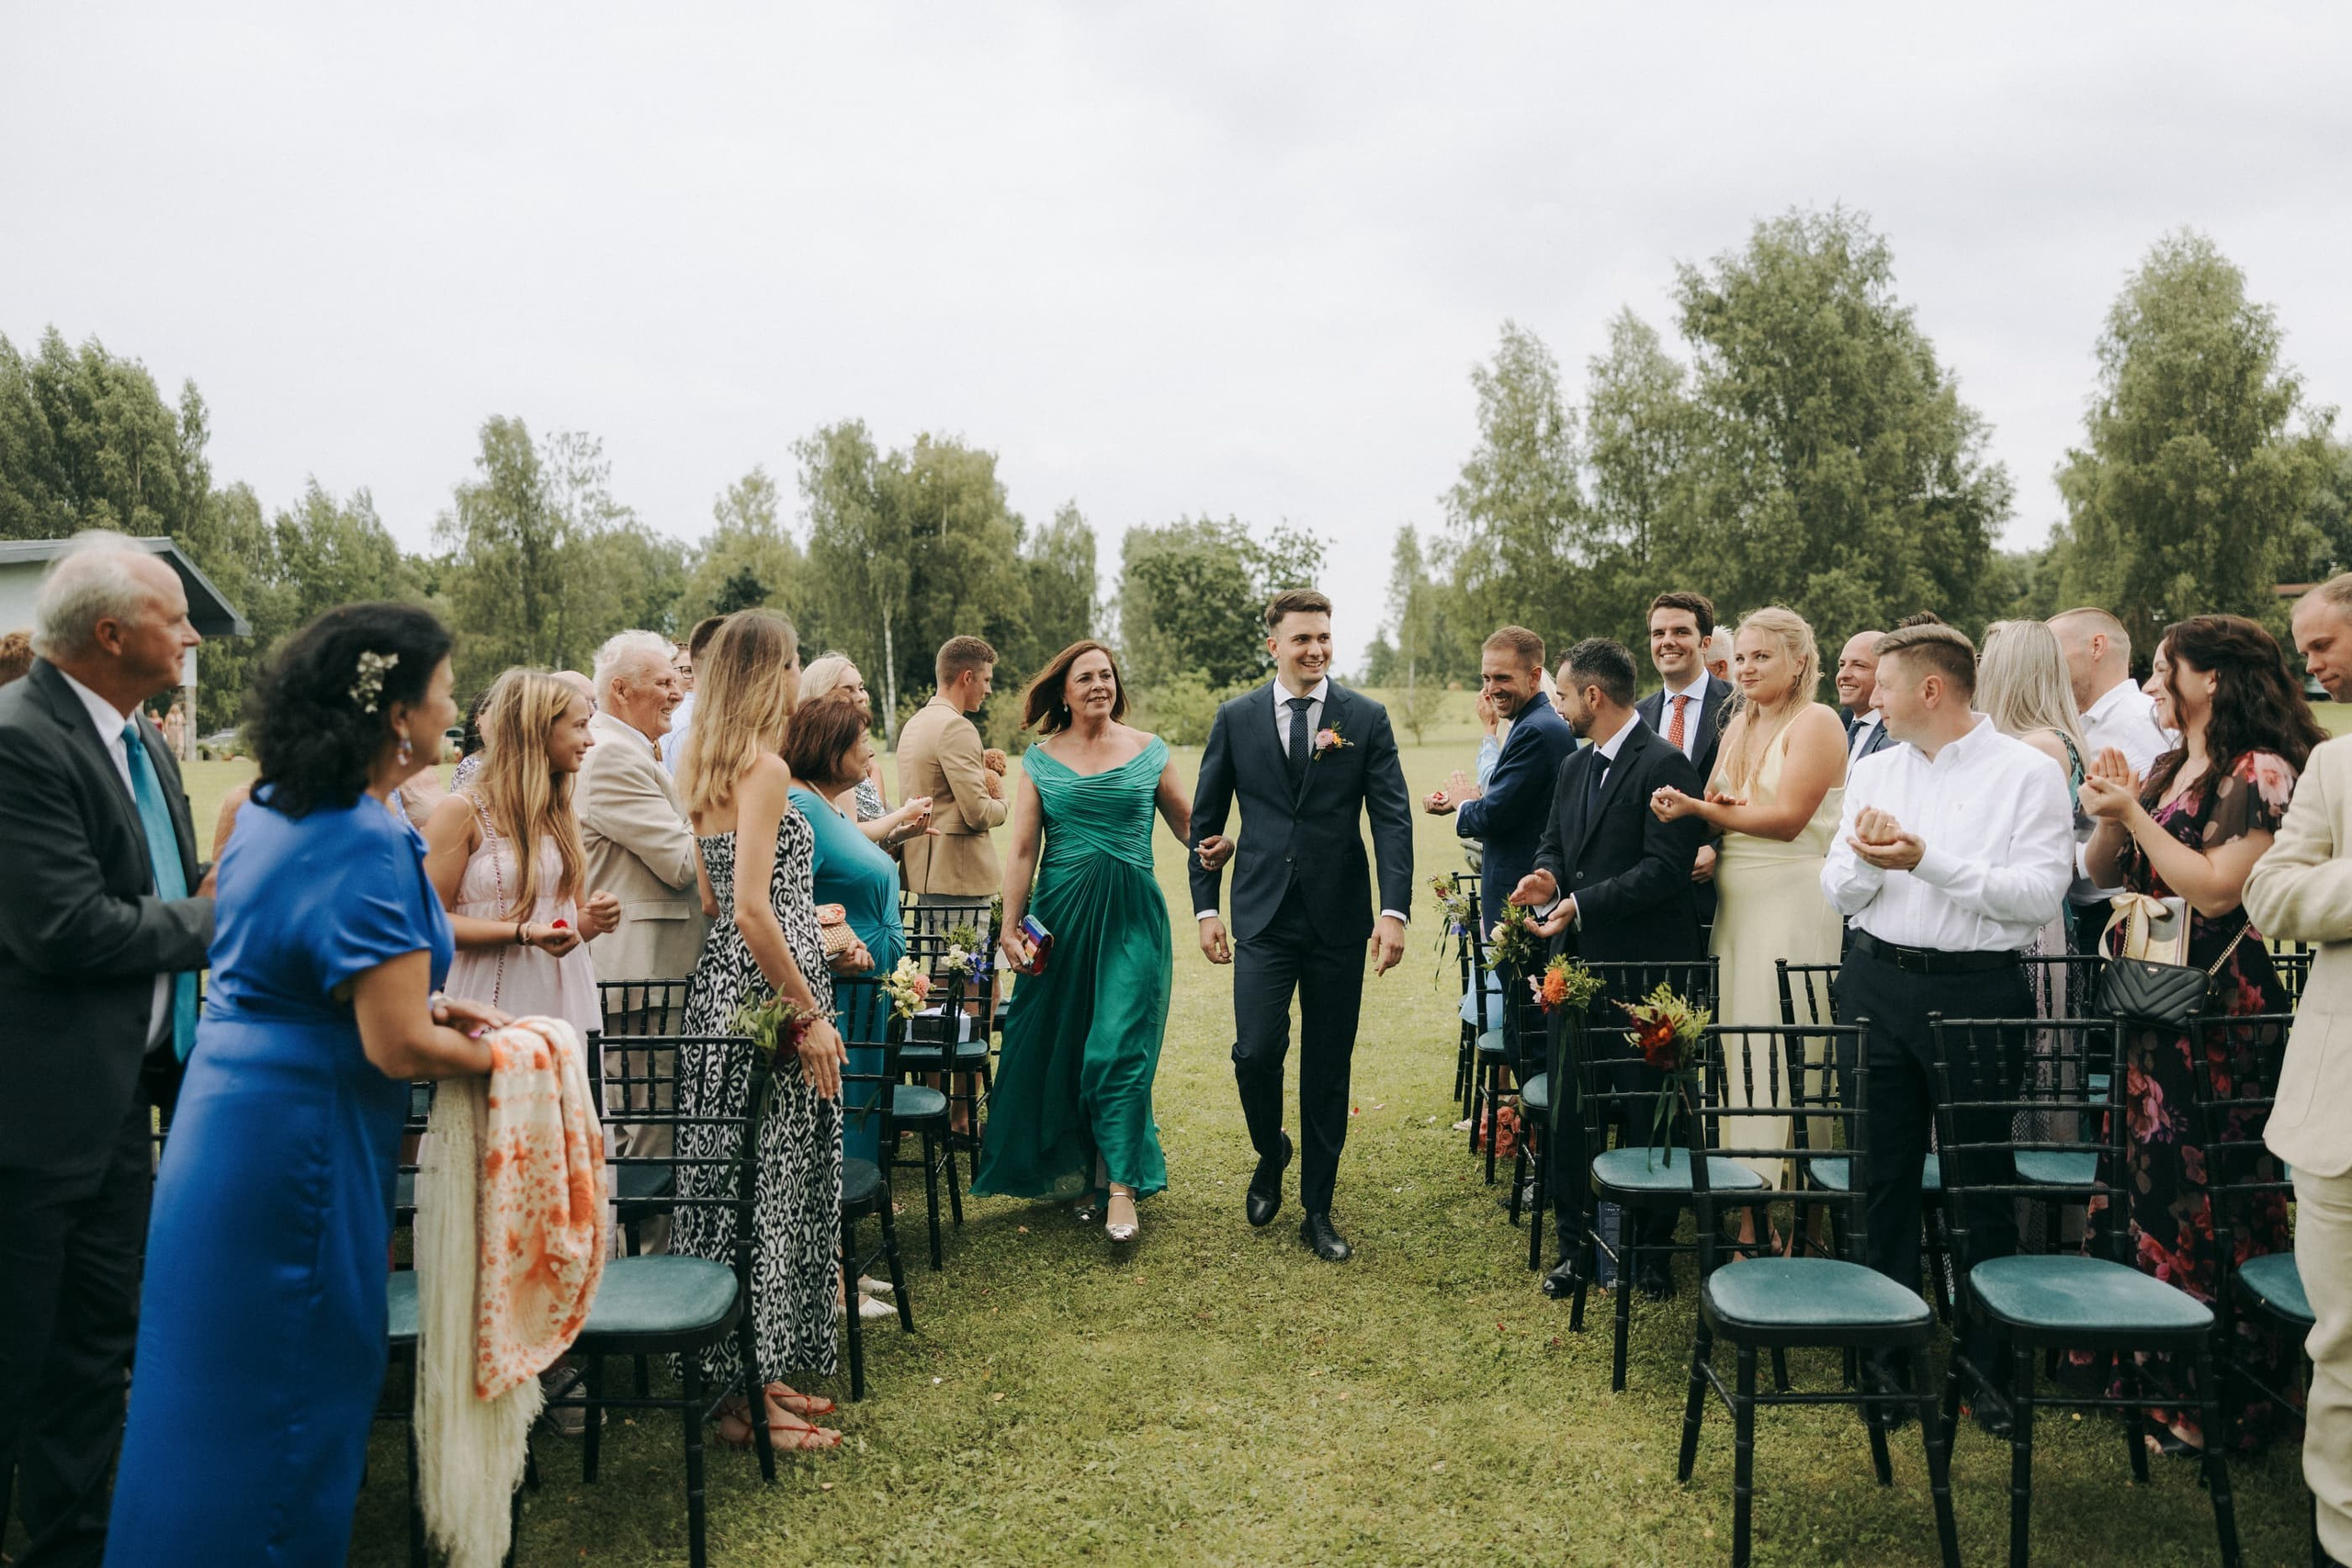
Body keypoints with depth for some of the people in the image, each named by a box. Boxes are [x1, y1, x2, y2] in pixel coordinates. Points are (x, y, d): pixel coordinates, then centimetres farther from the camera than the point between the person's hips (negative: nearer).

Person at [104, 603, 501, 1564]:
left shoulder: (270, 807, 7)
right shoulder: (369, 845, -22)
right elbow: (400, 1048, -25)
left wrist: (419, 999, 11)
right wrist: (500, 1052, -7)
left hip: (227, 1114, 9)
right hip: (299, 1138, -9)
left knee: (219, 1372, 21)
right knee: (292, 1385, 5)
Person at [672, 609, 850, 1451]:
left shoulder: (702, 764, 12)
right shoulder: (763, 767, -16)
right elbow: (751, 910, -22)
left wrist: (810, 923, 24)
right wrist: (811, 1014, -17)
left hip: (722, 982, 9)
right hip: (764, 993, -9)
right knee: (772, 1188, -1)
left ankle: (750, 1375, 26)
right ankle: (752, 1396, 10)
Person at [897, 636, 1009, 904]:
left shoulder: (914, 724, 14)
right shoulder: (956, 727, -15)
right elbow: (978, 814, -19)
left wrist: (978, 767, 13)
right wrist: (1001, 802, 2)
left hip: (922, 870, 10)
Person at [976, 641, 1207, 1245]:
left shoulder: (1150, 752, 5)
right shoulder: (1041, 758, 5)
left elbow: (1187, 825, 6)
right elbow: (1023, 850, 3)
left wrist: (1216, 844, -16)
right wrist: (1009, 926, -3)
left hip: (1132, 916, -1)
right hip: (1061, 915, 2)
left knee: (1119, 1044, -9)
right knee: (1059, 1043, 7)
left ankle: (1121, 1185, -4)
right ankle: (1081, 1171, 24)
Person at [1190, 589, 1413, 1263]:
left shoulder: (1367, 718, 0)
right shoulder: (1236, 719, 3)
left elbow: (1393, 817, -5)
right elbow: (1205, 818, 8)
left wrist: (1394, 910, -15)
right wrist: (1205, 907, 3)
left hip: (1339, 920, 0)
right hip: (1263, 918, 0)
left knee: (1328, 1069, 7)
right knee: (1256, 1052, -10)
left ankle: (1317, 1211, 21)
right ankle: (1270, 1155, 23)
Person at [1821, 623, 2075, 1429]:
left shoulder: (2028, 773, -5)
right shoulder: (1872, 771, 11)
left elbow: (2039, 893, -15)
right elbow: (1839, 891, 8)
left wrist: (1929, 861, -21)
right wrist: (1865, 862, -14)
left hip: (1978, 990, -4)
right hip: (1877, 982, 5)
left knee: (1984, 1180, 6)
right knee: (1884, 1173, 11)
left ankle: (1991, 1360, 22)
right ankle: (1887, 1352, 24)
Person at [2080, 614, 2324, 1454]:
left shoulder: (2261, 771, -11)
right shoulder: (2168, 769, 13)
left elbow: (2215, 889, -19)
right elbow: (2103, 872, 13)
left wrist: (2135, 813, -15)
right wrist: (2112, 811, -4)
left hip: (2221, 1014, -8)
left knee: (2210, 1196, -1)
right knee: (2151, 1179, 12)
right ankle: (2160, 1372, 25)